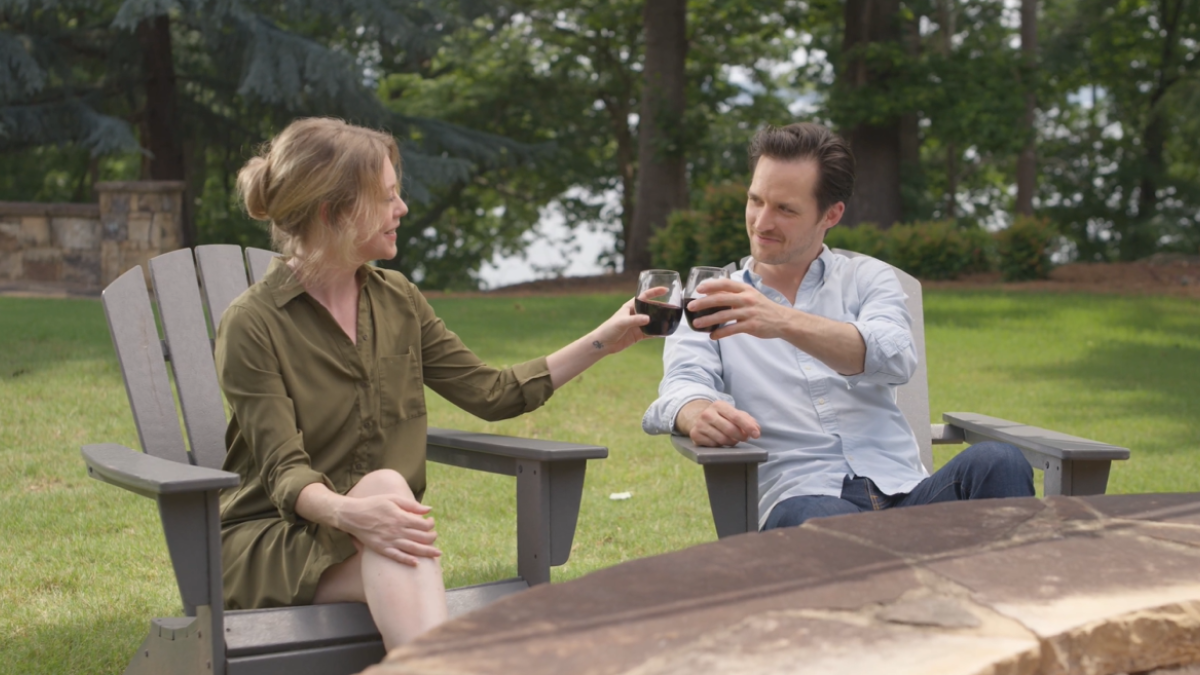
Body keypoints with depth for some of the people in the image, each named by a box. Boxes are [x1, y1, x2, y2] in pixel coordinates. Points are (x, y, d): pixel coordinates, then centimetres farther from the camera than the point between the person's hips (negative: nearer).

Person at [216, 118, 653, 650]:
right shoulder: (252, 324, -10)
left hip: (377, 539, 4)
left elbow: (491, 393, 14)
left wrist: (602, 342, 11)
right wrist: (349, 512, -39)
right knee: (386, 484, -35)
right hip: (268, 543, -4)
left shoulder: (397, 301, 9)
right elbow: (283, 472, -18)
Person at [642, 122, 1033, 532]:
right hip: (801, 500, -2)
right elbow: (682, 383, -1)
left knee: (997, 463, -29)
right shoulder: (711, 302, 18)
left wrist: (786, 322, -24)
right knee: (819, 520, -40)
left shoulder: (866, 278, 16)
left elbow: (896, 359, -6)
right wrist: (698, 413, -28)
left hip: (901, 493, 3)